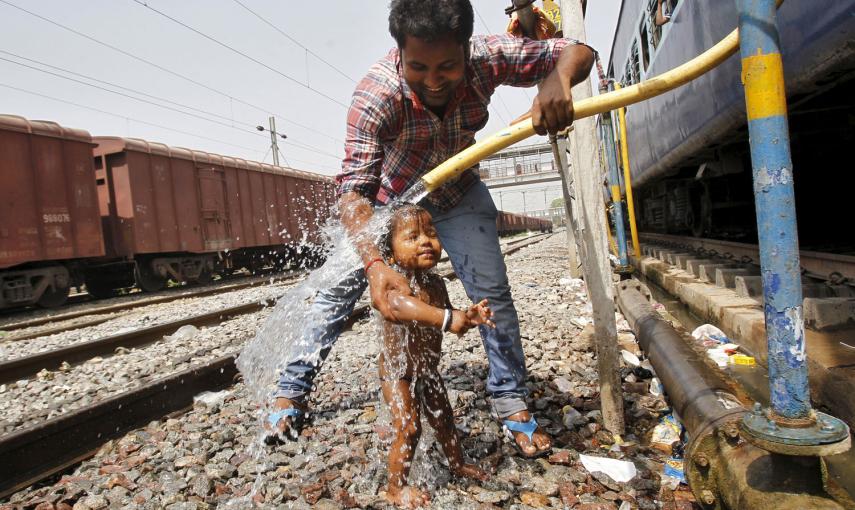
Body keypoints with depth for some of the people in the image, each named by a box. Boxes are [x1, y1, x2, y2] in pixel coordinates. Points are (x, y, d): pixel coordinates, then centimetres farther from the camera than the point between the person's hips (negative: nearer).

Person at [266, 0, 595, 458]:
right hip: (385, 199, -1)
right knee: (339, 290, -2)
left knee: (492, 293, -7)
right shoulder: (376, 93, -36)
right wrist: (374, 265, -57)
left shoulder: (486, 58, -28)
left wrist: (557, 81, -44)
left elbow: (577, 52, -19)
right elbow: (353, 189, -40)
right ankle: (291, 392, 17)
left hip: (456, 196, 2)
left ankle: (511, 402, 12)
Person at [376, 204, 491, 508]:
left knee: (443, 418, 22)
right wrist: (446, 318, -57)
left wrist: (468, 316, -11)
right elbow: (399, 305, -51)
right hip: (398, 371, -7)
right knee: (408, 428, -5)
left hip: (428, 368, 7)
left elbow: (446, 321, 10)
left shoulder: (436, 284, -1)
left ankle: (457, 464, 45)